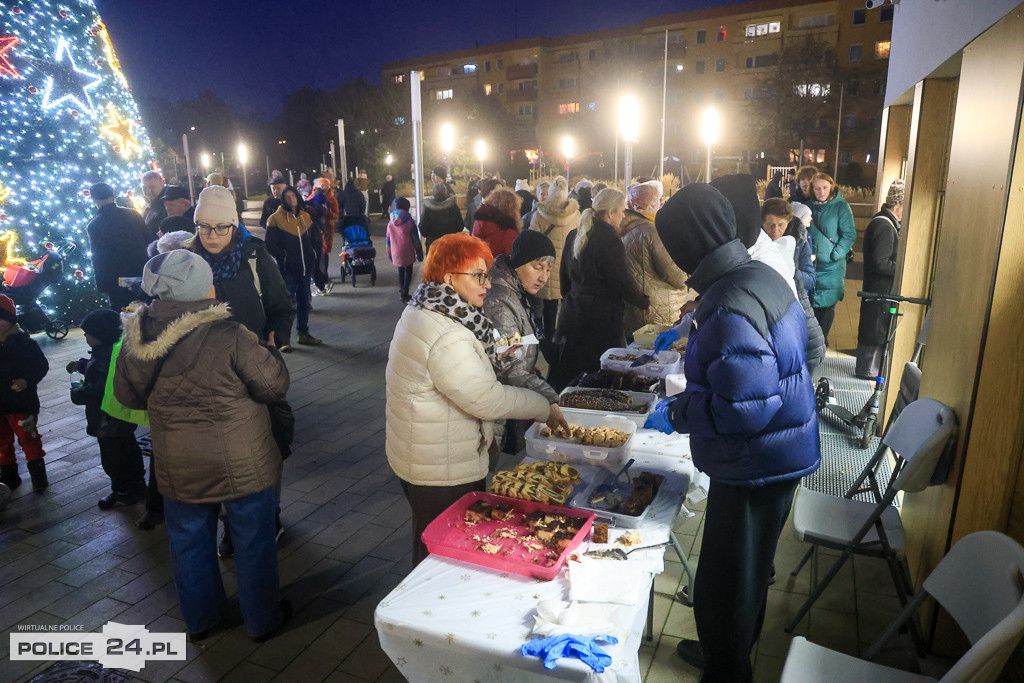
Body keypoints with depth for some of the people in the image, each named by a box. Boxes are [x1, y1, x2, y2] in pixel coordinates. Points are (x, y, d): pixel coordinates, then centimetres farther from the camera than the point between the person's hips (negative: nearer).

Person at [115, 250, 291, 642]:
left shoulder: (138, 340, -7)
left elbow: (126, 395, 7)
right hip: (241, 464, -4)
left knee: (188, 540, 23)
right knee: (253, 540, 14)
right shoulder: (229, 336, -23)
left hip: (178, 466, 4)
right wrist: (269, 352, 3)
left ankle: (200, 620, 41)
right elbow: (274, 385, -16)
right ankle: (262, 619, 30)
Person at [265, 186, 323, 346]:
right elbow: (271, 245, -8)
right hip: (288, 269, -5)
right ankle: (284, 337, 8)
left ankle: (303, 333, 23)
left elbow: (314, 240, 19)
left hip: (305, 267, 5)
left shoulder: (305, 217, 11)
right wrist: (282, 259, -14)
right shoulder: (276, 219, -6)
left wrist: (314, 257, 7)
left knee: (304, 300, 13)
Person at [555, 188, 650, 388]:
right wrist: (645, 302, 2)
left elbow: (564, 276, 16)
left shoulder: (574, 235, 8)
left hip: (572, 311, 8)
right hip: (600, 318, -8)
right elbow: (622, 282, -14)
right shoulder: (609, 240, -16)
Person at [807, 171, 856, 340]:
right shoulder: (809, 206, 8)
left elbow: (850, 235, -7)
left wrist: (835, 255, -15)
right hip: (810, 263, 4)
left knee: (827, 304, 2)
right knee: (811, 302, 8)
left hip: (832, 266, -4)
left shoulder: (841, 206, -5)